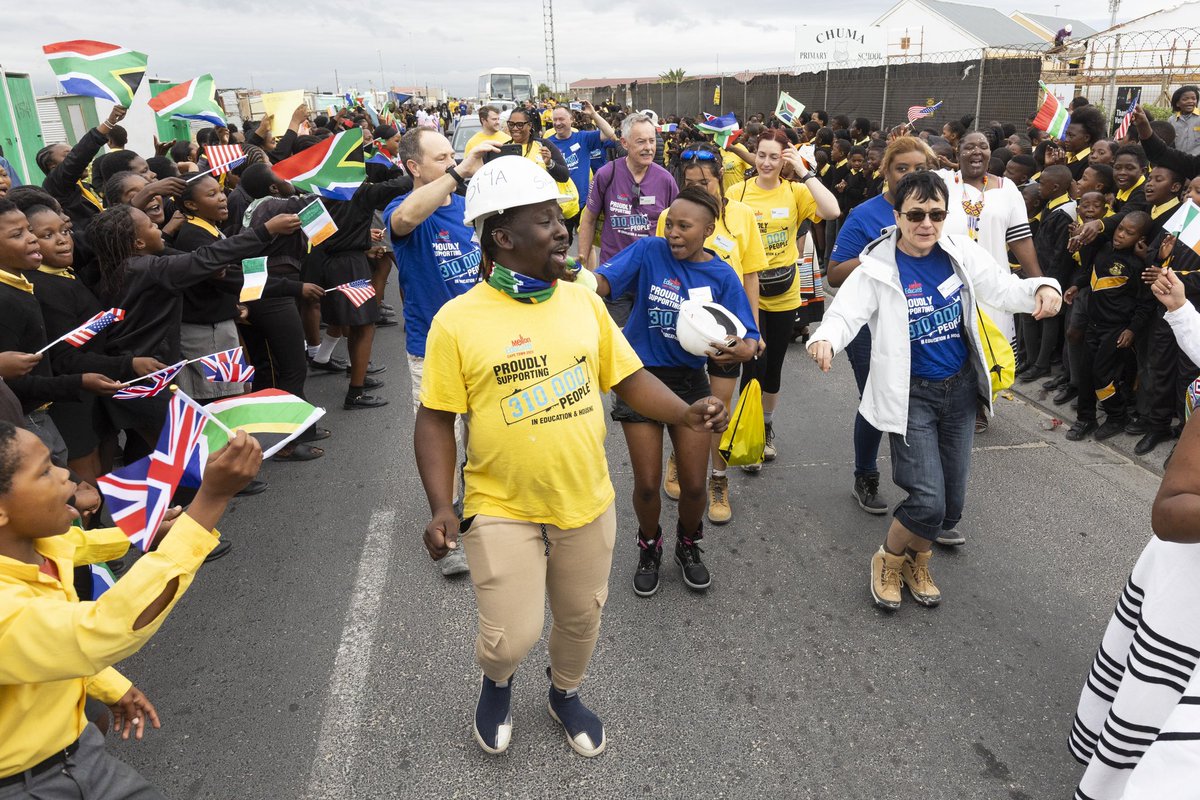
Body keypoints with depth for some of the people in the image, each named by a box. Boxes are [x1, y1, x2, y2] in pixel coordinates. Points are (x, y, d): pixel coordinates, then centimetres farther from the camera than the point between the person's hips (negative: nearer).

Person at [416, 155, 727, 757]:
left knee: (581, 618, 19)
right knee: (512, 636, -1)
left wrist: (687, 412, -11)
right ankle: (497, 680, 38)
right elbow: (436, 420, -8)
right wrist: (440, 506, -17)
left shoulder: (583, 300, -1)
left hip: (587, 501, 4)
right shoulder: (457, 320, -12)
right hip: (501, 508, -3)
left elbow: (628, 377, 5)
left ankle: (565, 693, 51)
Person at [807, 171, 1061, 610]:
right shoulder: (878, 269, -13)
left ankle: (917, 562, 40)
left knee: (952, 503, 11)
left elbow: (1004, 288, 0)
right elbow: (845, 313, -20)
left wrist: (1042, 287, -22)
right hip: (911, 393, -4)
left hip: (961, 387, 5)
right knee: (928, 501, -14)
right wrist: (825, 339, -43)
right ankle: (888, 559, 18)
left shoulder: (962, 253, -2)